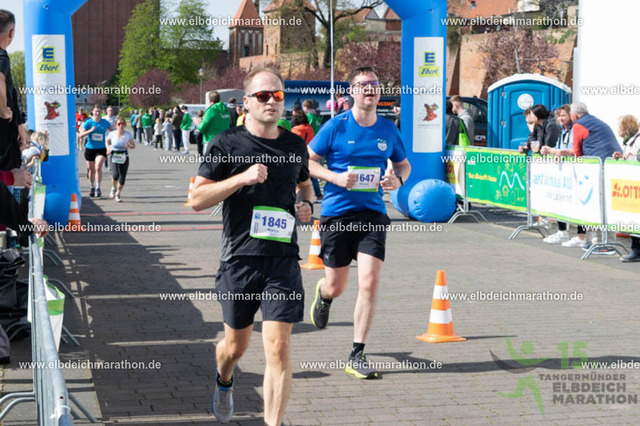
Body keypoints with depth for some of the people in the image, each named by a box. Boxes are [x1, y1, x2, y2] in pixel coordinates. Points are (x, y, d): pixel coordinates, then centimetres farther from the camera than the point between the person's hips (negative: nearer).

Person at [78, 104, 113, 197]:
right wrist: (90, 130, -21)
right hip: (90, 148, 1)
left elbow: (112, 131, 18)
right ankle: (92, 188, 29)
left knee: (98, 167, -21)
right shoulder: (88, 122, -3)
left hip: (101, 149, -1)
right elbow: (81, 135, -7)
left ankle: (98, 188, -12)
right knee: (91, 170, 10)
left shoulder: (105, 122, 1)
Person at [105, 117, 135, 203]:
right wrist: (108, 148, -1)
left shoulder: (128, 134, -4)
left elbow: (134, 145, 3)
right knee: (115, 174, -21)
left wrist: (130, 146, -19)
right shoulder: (112, 134, -4)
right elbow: (107, 141, 17)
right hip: (114, 157, -1)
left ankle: (118, 194, 20)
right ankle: (113, 188, 10)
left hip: (124, 157, 1)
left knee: (122, 177, 0)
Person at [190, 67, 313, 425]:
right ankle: (224, 381, 49)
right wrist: (242, 177, -18)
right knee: (236, 345, 15)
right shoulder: (227, 143, -3)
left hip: (283, 260, 1)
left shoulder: (295, 145, 9)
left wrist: (306, 205, 7)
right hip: (240, 258, -1)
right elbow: (197, 199, -6)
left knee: (279, 347, -9)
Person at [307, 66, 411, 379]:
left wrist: (398, 180, -3)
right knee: (336, 286, 7)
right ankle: (323, 294, 48)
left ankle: (357, 355, -1)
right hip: (336, 213, -2)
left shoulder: (388, 130, 5)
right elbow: (307, 161, 0)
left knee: (369, 282, -12)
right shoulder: (336, 127, -5)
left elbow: (403, 164, 19)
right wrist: (335, 177, -16)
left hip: (372, 213, 2)